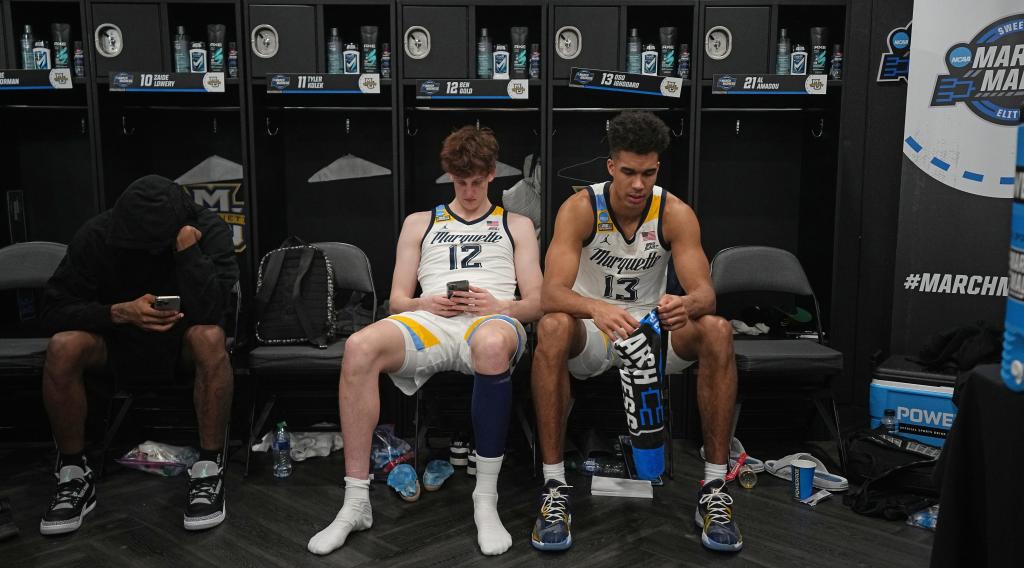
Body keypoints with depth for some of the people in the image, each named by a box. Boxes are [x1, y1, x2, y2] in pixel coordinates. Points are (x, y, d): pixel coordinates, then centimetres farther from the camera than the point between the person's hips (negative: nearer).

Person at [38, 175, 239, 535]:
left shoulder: (209, 230, -22)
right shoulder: (97, 235, -17)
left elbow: (210, 312, -33)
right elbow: (54, 310, -17)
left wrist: (187, 245, -37)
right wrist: (120, 312, -32)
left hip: (181, 340, -1)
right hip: (117, 338, 2)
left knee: (210, 338, -36)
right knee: (63, 347, -29)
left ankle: (208, 470, -22)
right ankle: (73, 475, -11)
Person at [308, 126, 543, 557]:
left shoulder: (516, 225, 26)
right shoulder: (420, 223, 29)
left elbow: (537, 301, 16)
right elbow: (397, 299, 20)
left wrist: (501, 306, -7)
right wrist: (426, 304, -3)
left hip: (494, 320, -1)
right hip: (430, 323, 2)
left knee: (493, 344, -42)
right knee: (360, 347, -32)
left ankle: (486, 500, -31)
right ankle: (356, 502, -25)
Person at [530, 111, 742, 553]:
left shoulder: (675, 213, -10)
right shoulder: (580, 209, -15)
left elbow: (705, 292, -18)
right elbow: (551, 293, -27)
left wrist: (687, 305, -45)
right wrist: (596, 308, -50)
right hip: (590, 335, -2)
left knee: (717, 331, -28)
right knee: (553, 328, -36)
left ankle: (715, 487, -19)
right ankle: (554, 487, -29)